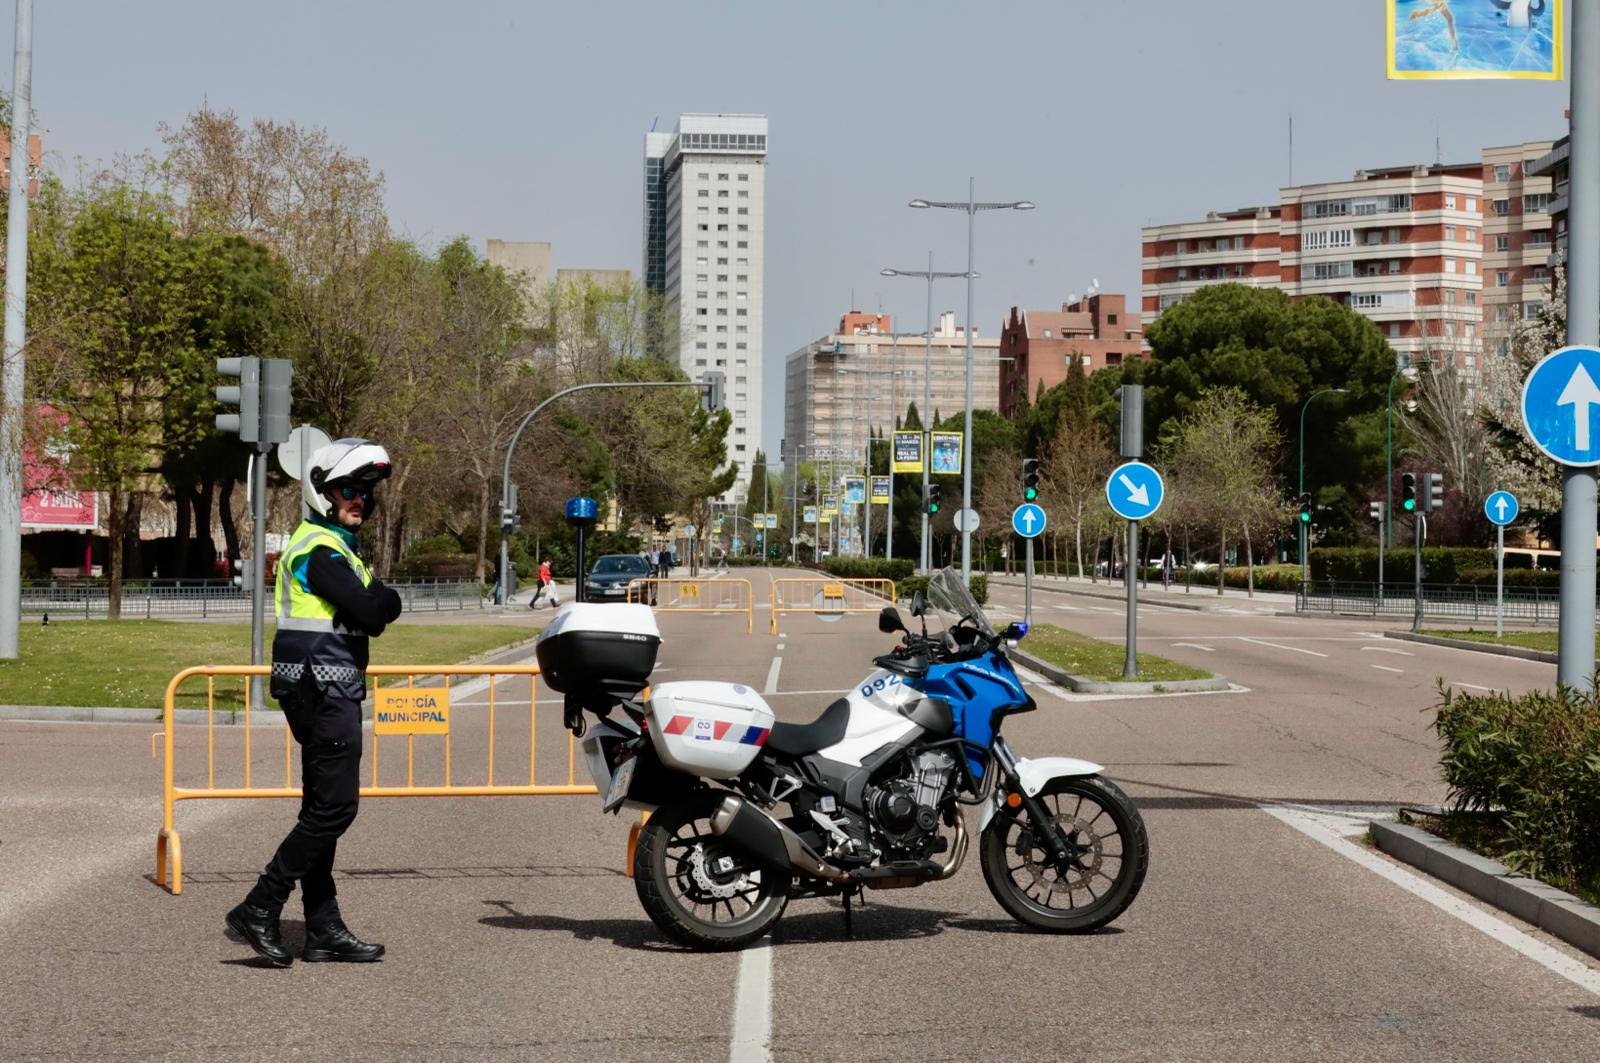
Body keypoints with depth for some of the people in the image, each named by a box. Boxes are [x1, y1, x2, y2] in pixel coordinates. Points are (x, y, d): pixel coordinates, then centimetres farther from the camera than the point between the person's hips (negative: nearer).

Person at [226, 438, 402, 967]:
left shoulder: (332, 546, 21)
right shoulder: (321, 548, -13)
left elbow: (370, 613, 17)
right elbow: (373, 614, -20)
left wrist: (373, 601, -3)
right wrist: (388, 599, 0)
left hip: (328, 691, 11)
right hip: (325, 690, -11)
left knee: (322, 810, 11)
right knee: (332, 808, -11)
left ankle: (323, 929, 15)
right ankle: (259, 911, -9)